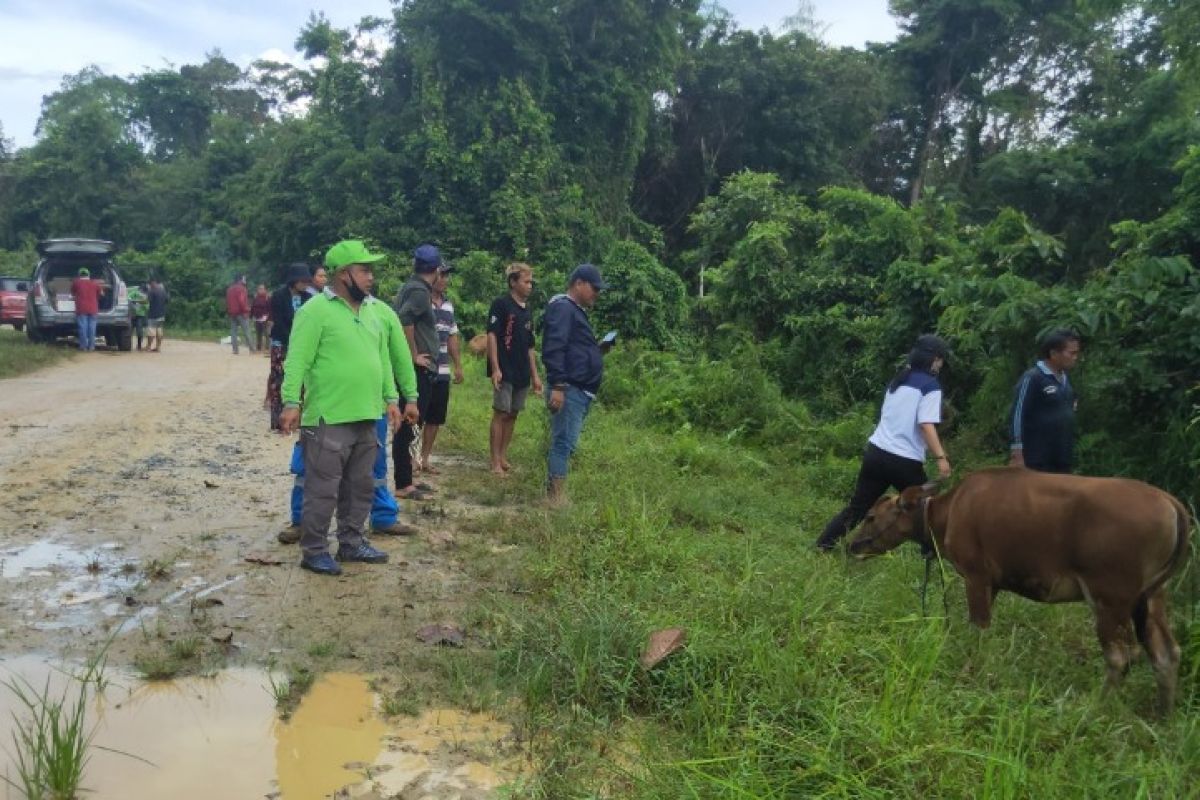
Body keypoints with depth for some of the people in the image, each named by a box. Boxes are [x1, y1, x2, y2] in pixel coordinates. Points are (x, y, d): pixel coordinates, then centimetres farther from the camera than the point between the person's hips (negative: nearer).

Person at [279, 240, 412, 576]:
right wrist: (292, 402, -21)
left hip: (365, 419, 8)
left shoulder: (369, 314, 14)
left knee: (359, 487, 16)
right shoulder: (315, 311, -10)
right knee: (323, 490, 1)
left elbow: (382, 359, 20)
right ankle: (314, 551, 13)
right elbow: (297, 361, -14)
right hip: (329, 420, -8)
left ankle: (352, 543, 29)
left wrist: (390, 398, 17)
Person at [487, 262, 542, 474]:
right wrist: (495, 368, -18)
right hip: (505, 372, -7)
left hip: (522, 373, 7)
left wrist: (535, 375, 15)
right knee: (501, 414, -3)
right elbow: (492, 336, -12)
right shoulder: (501, 304, -6)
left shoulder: (527, 310, 14)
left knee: (513, 415, 10)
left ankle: (503, 457, 19)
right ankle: (495, 463, 2)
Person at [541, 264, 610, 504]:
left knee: (565, 443, 12)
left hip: (580, 390, 11)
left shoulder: (576, 310, 22)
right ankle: (557, 499, -7)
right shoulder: (563, 307, -11)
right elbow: (554, 348, -22)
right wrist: (557, 386, -27)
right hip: (568, 390, -11)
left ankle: (554, 495, 18)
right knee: (564, 443, -10)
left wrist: (596, 351, 15)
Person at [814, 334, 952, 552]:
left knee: (858, 505, 11)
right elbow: (926, 425, -18)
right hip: (905, 461, -6)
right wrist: (940, 457, -21)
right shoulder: (930, 385, -7)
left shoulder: (898, 380, 14)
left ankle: (823, 544, 9)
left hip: (876, 451, 6)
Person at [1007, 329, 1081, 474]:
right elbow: (1017, 416, -15)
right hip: (1036, 462, -8)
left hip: (1062, 461, 9)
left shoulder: (1064, 380, 13)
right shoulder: (1032, 378, -12)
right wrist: (1017, 455, -18)